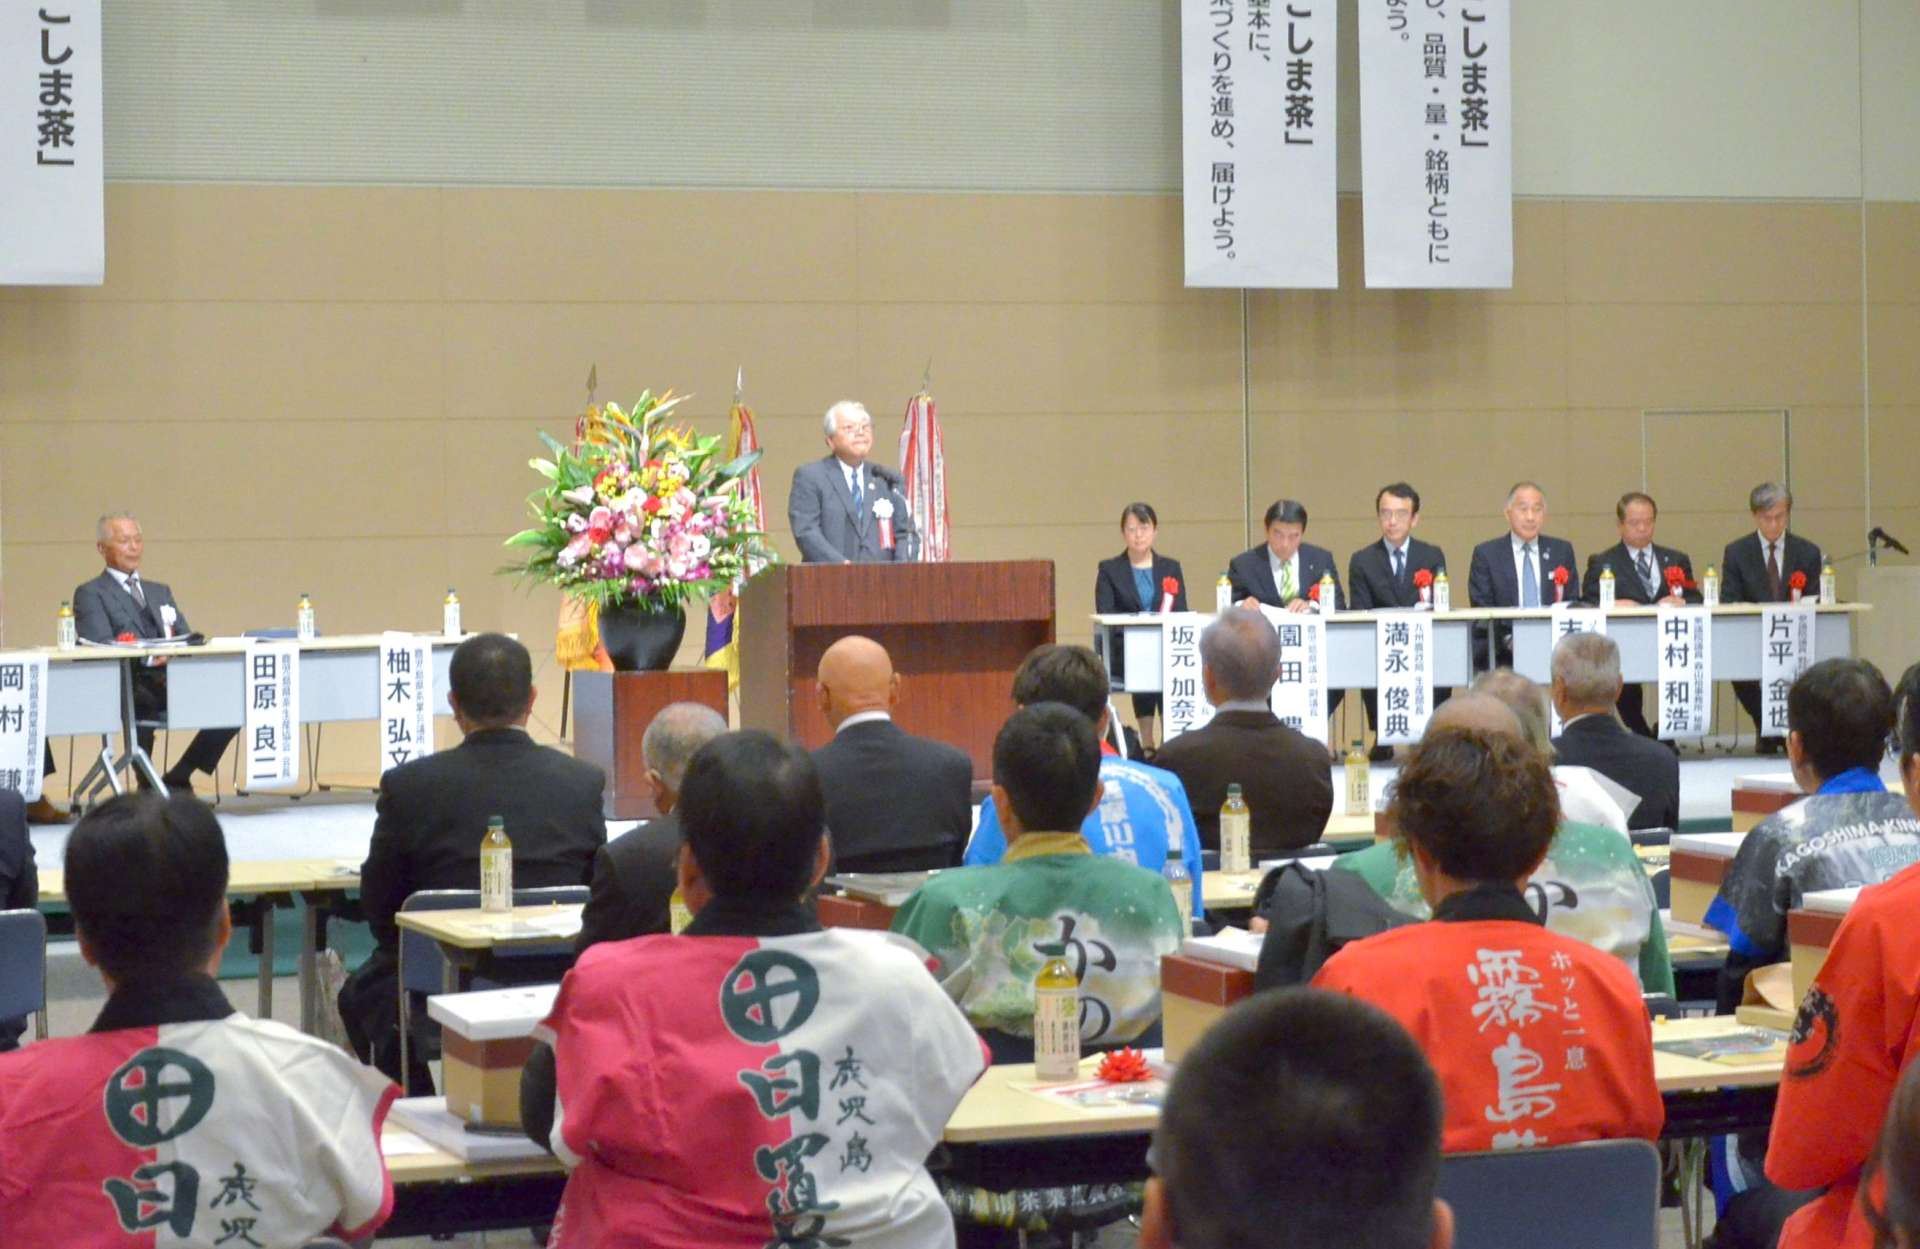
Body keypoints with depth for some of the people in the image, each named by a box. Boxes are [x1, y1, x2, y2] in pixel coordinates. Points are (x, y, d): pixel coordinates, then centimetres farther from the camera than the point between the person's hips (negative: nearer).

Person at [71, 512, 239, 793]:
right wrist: (149, 656, -24)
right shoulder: (90, 593, 8)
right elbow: (100, 646, -7)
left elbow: (186, 637, 22)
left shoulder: (160, 591, 30)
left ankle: (177, 779, -5)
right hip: (125, 688, -6)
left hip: (172, 679, 6)